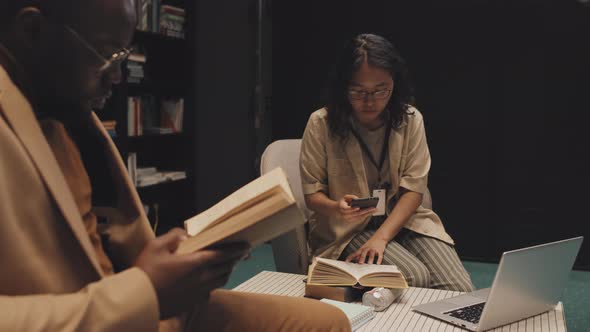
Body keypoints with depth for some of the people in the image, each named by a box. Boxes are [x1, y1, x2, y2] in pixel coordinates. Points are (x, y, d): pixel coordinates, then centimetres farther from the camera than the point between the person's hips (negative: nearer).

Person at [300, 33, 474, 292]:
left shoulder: (410, 120, -2)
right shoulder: (321, 124, -8)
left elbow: (414, 189, -6)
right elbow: (312, 194, -4)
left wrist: (381, 237, -20)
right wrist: (336, 208, -29)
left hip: (401, 219, 3)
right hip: (347, 229, -3)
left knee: (460, 291, -18)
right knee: (414, 278, -27)